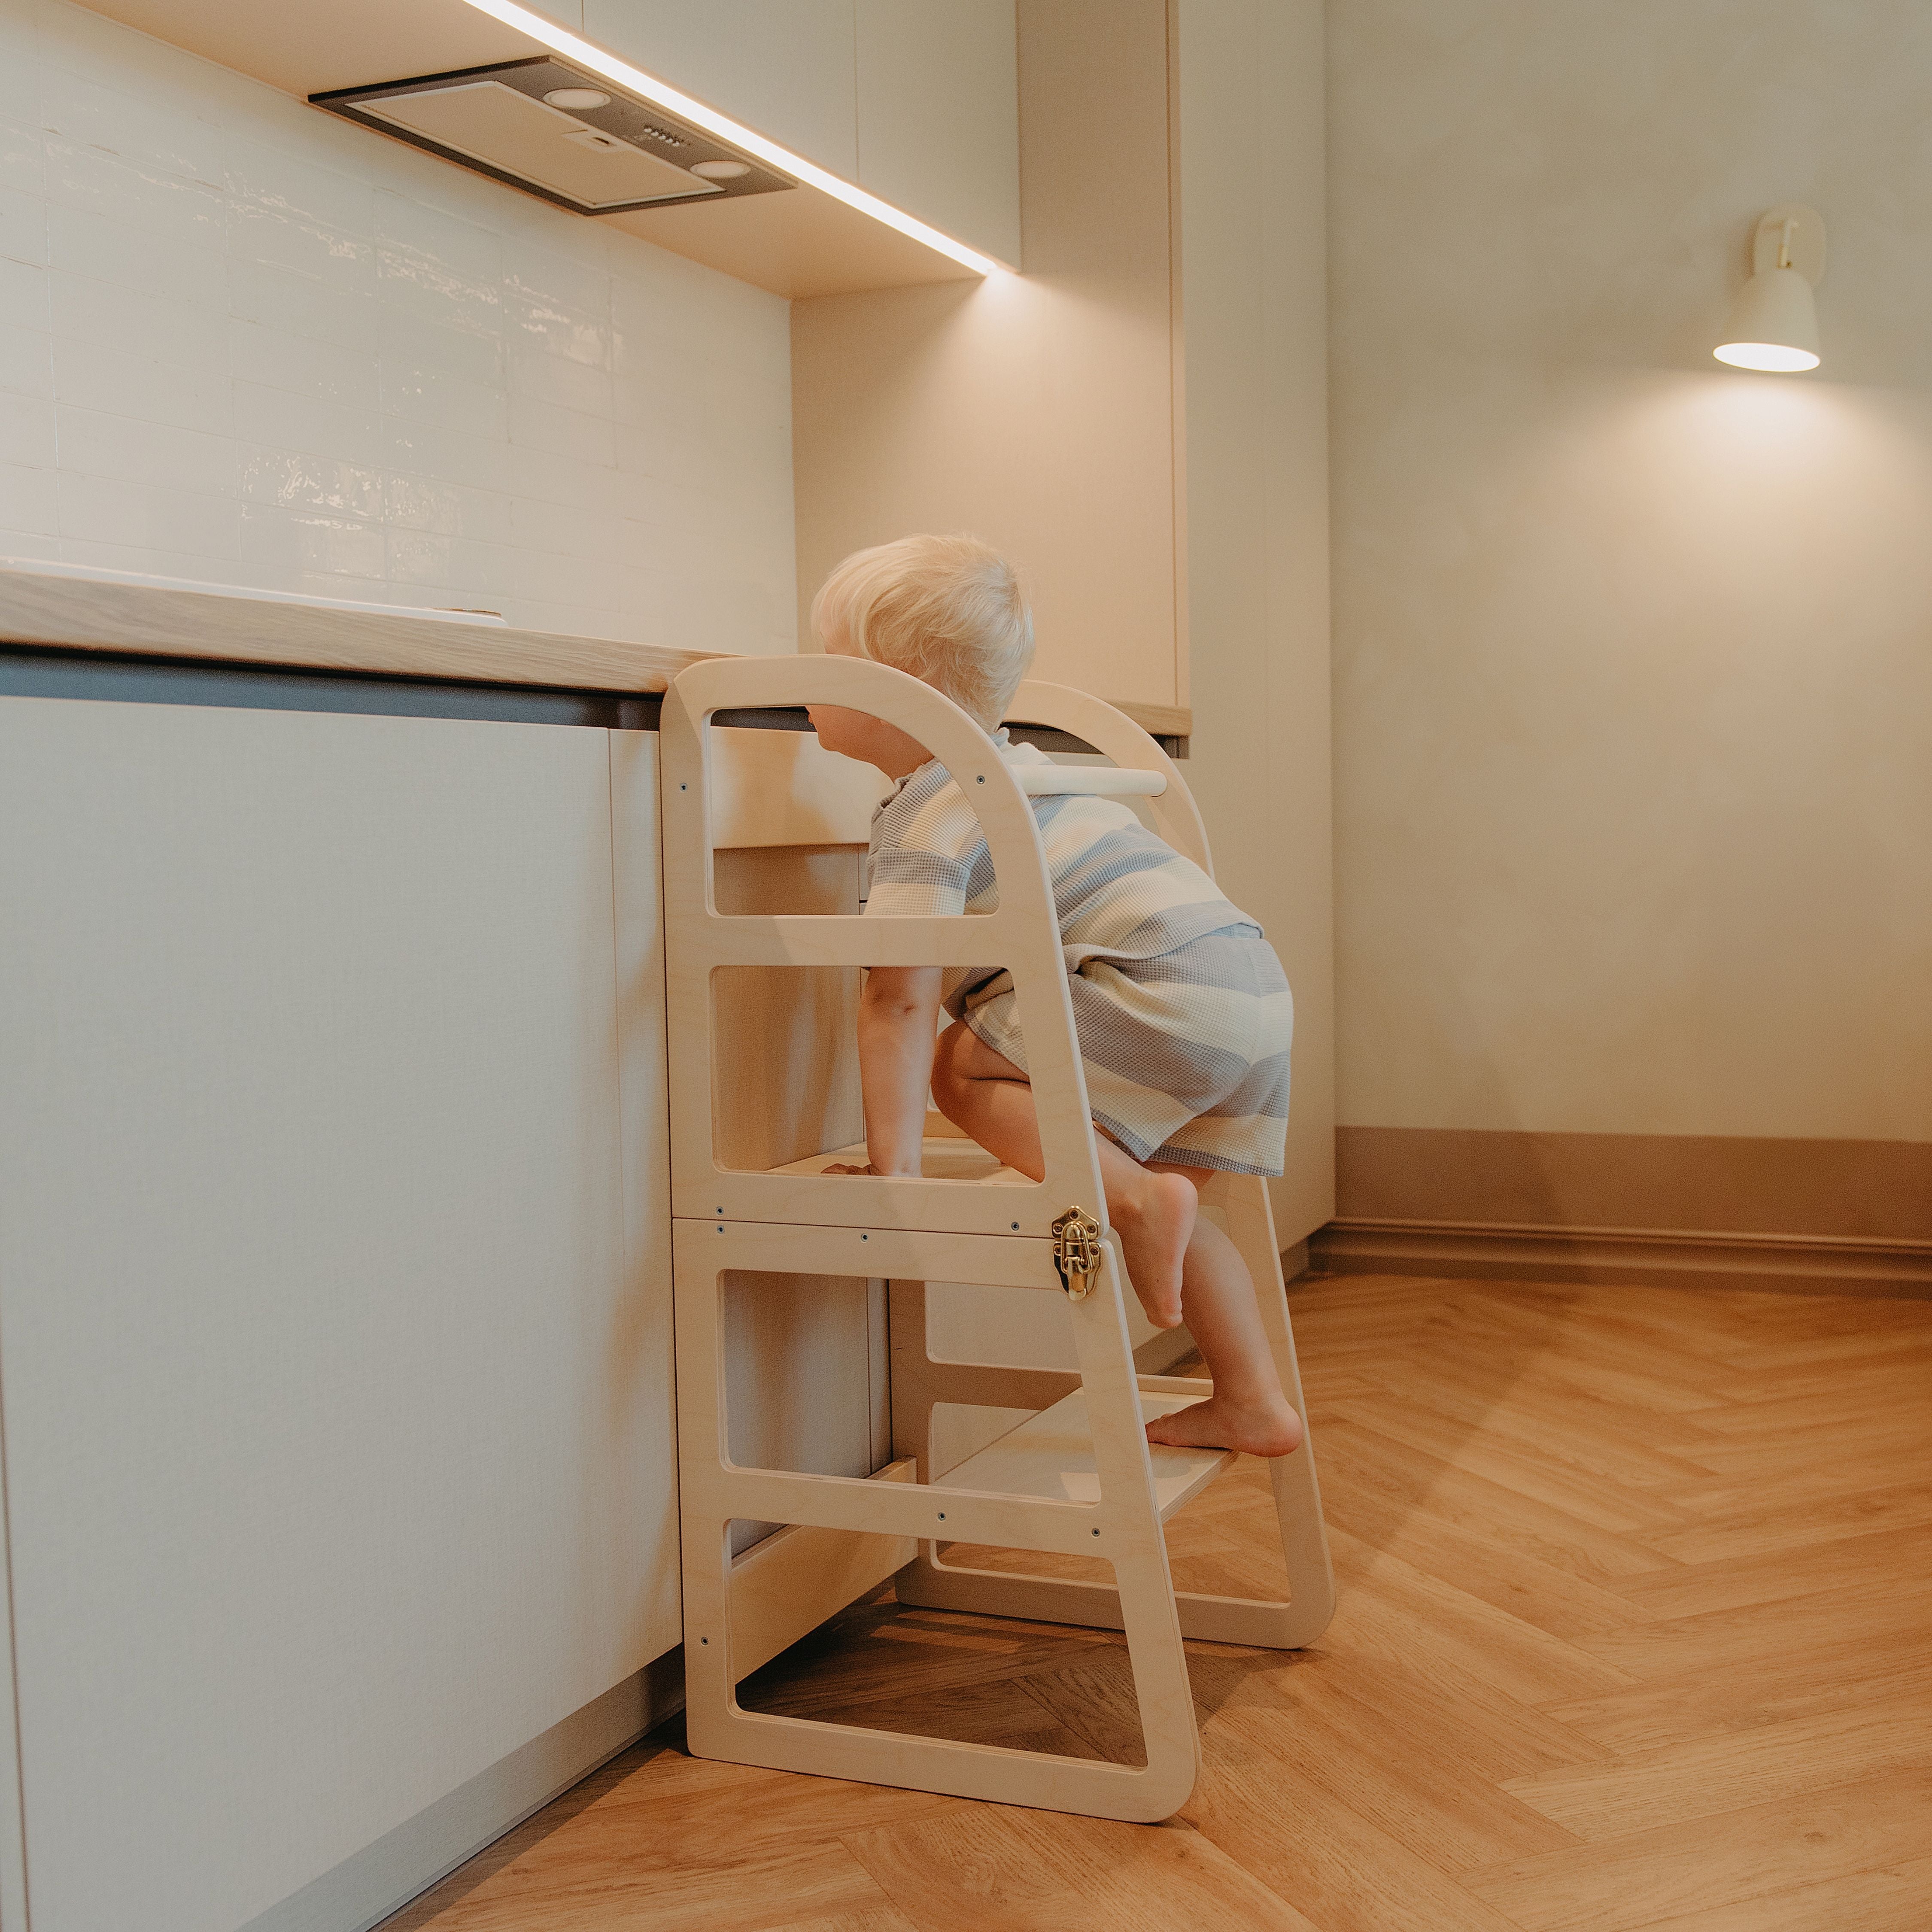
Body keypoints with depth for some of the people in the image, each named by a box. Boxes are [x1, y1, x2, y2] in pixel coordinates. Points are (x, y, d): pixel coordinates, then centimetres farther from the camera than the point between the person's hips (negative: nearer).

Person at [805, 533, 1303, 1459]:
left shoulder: (923, 811, -7)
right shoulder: (1012, 767, 23)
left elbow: (901, 1001, -15)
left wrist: (894, 1164, -15)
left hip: (1164, 984, -10)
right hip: (1255, 977, 10)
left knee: (963, 1066, -2)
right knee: (1172, 1196, 20)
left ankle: (1135, 1198, -16)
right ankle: (1254, 1403, 22)